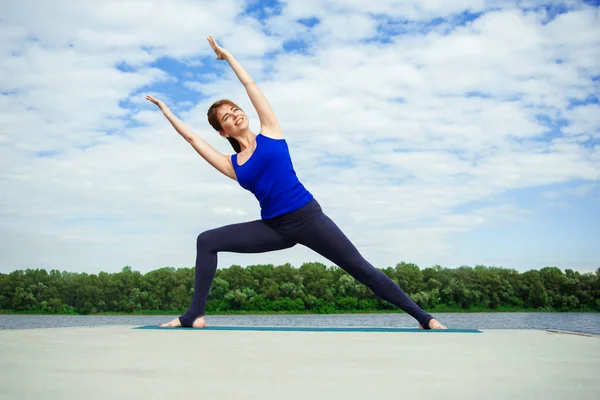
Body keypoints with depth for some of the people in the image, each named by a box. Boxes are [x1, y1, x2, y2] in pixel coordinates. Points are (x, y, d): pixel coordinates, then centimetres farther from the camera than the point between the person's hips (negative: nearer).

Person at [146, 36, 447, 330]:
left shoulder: (270, 132, 3)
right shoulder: (231, 164, 8)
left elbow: (250, 85, 8)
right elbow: (191, 136, 13)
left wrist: (227, 55, 18)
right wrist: (166, 111, 21)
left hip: (307, 217, -3)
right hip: (274, 228, 3)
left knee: (361, 269, -5)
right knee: (206, 242, -4)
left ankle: (423, 318, 3)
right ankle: (195, 316, -2)